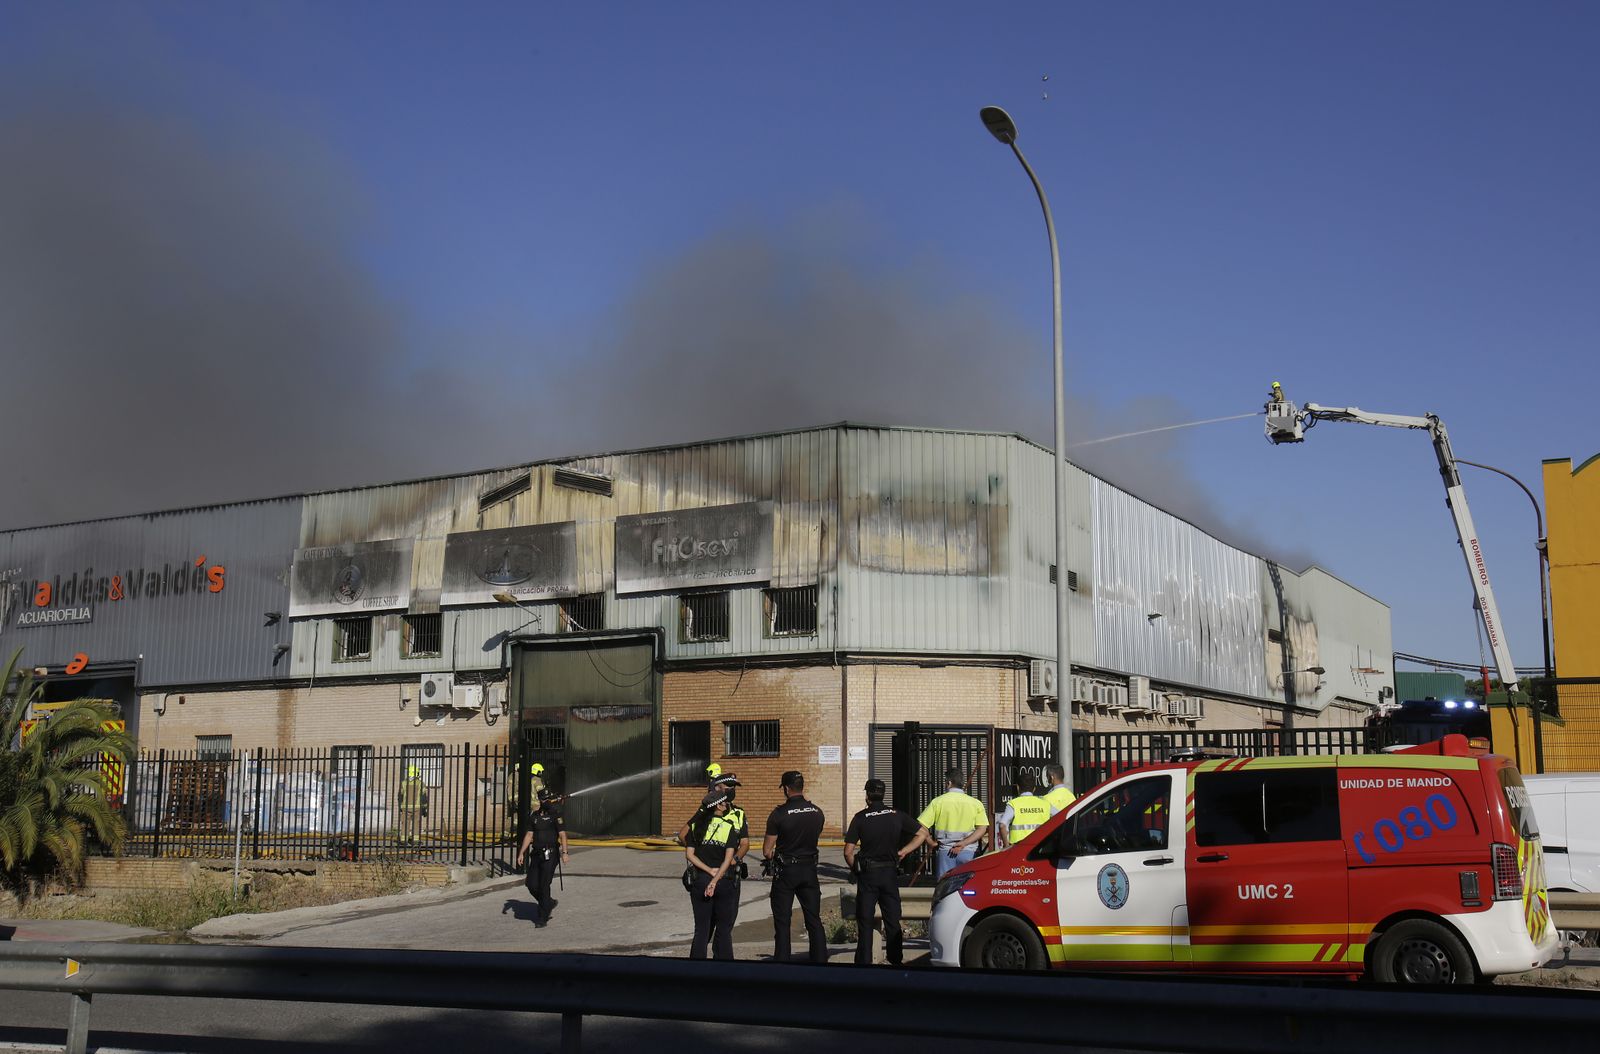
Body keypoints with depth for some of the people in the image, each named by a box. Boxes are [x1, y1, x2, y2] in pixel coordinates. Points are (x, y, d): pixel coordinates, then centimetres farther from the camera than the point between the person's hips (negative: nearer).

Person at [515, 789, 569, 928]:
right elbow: (529, 835, 13)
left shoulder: (555, 814, -5)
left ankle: (543, 918, 1)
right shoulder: (534, 815, 11)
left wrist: (564, 852, -23)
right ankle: (549, 903, 29)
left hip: (550, 855, -6)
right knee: (532, 885, 3)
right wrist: (521, 852, 6)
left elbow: (562, 834, -12)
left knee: (544, 885, -7)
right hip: (536, 854, 6)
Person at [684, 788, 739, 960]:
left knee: (701, 928, 7)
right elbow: (728, 858, -13)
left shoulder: (696, 825, 4)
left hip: (699, 880, 2)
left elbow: (689, 854, -3)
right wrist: (715, 880, -15)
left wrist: (709, 870, -6)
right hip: (724, 881, -2)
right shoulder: (728, 828, -4)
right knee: (724, 928, 8)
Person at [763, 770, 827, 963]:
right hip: (809, 869, 4)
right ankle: (820, 960, 9)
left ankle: (782, 963, 3)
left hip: (785, 870, -4)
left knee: (782, 921, 4)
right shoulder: (817, 812, 0)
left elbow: (767, 850, -9)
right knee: (814, 919, 10)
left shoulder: (779, 814, -13)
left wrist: (773, 856, 13)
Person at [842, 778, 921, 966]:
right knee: (892, 920, 11)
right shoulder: (896, 815, 2)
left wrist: (856, 869, 8)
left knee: (865, 921, 4)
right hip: (890, 873, 2)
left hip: (867, 873, -2)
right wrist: (903, 851, 7)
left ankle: (864, 960, 2)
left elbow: (848, 851, -8)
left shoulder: (860, 817, -5)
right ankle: (895, 959, 13)